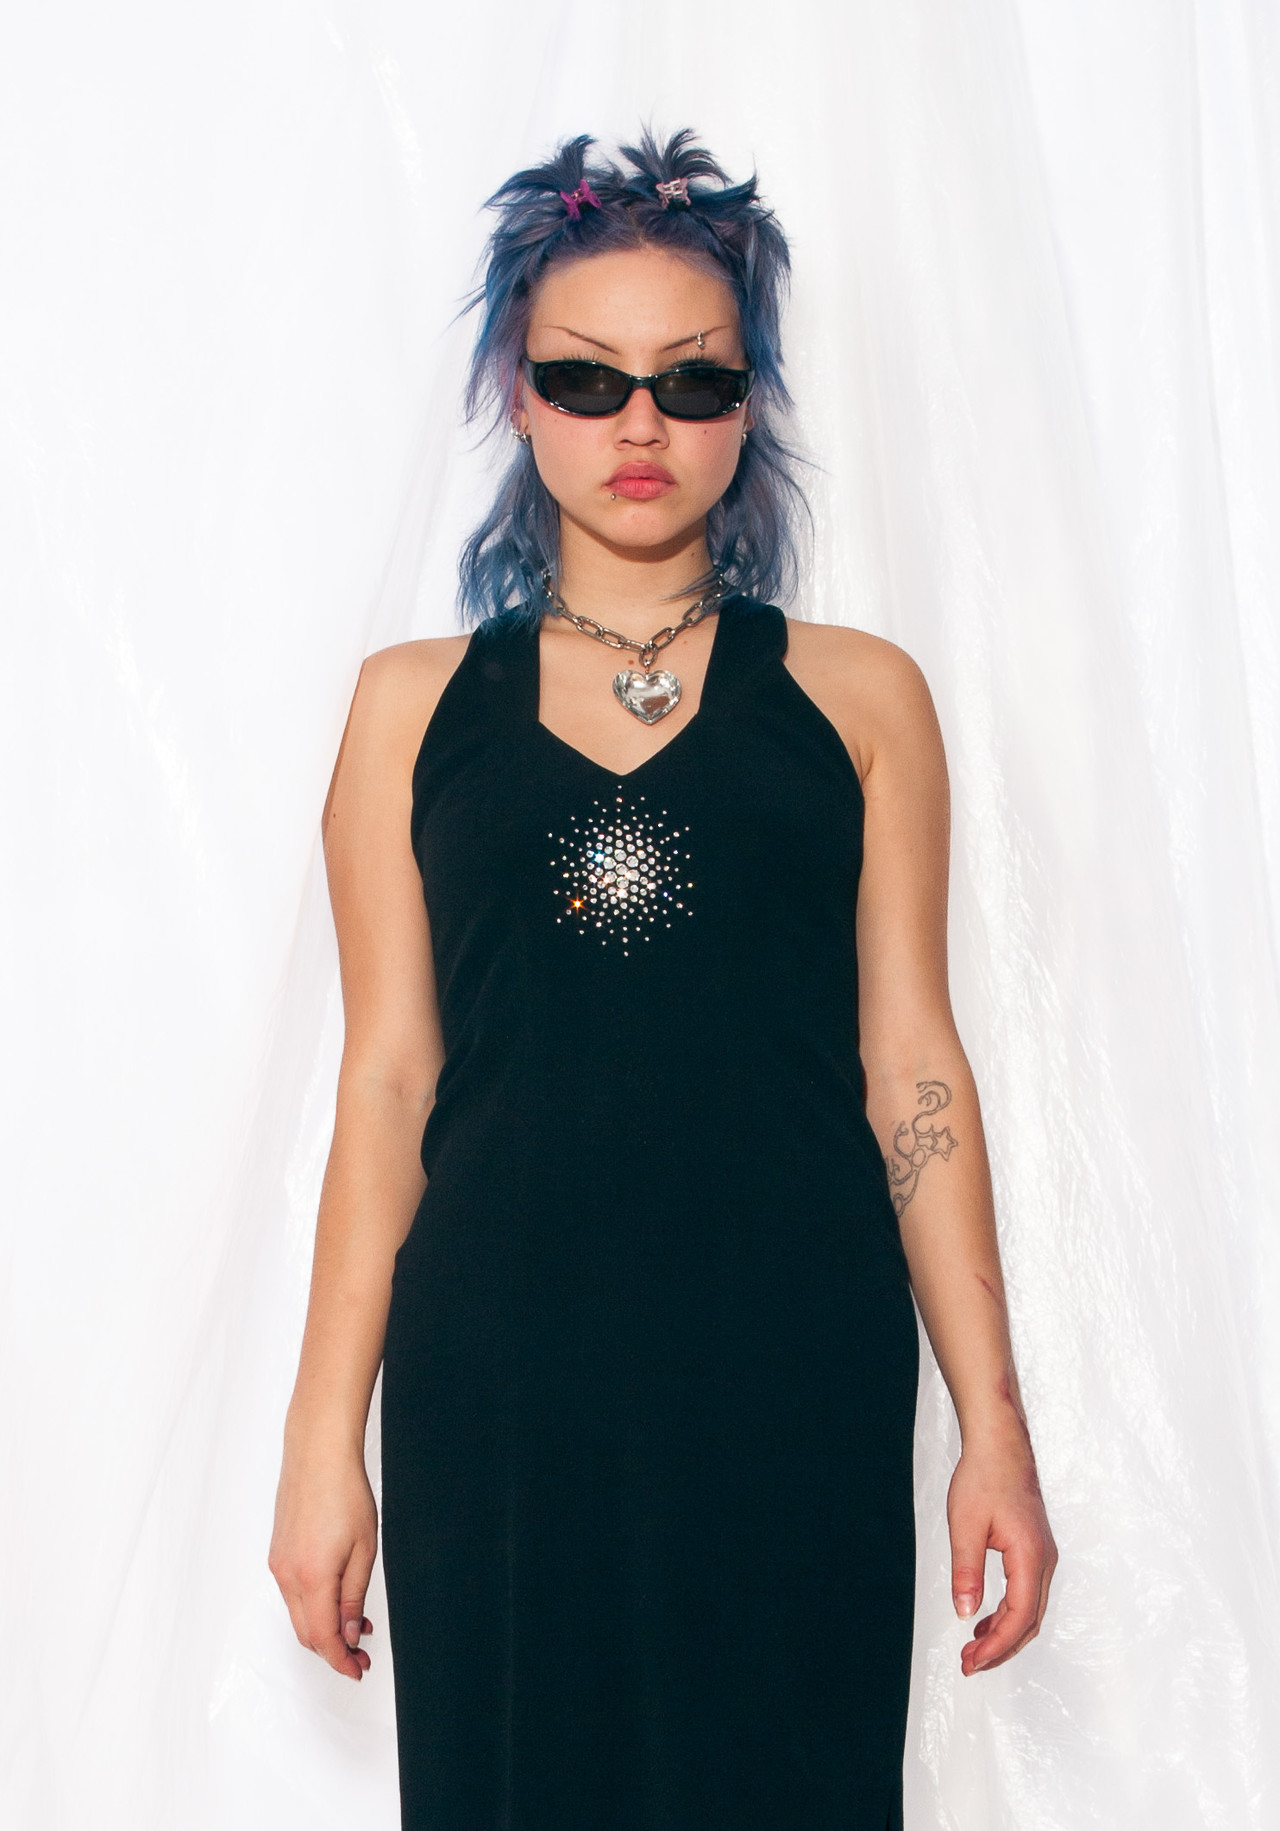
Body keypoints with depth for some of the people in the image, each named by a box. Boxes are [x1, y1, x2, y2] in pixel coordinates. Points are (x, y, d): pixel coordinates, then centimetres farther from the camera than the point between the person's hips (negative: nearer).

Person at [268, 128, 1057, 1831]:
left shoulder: (858, 696, 6)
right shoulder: (414, 702, 7)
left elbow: (912, 1067, 4)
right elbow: (387, 1077, 5)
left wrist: (993, 1420, 1)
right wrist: (325, 1438, 3)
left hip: (797, 1372, 0)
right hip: (501, 1373, 1)